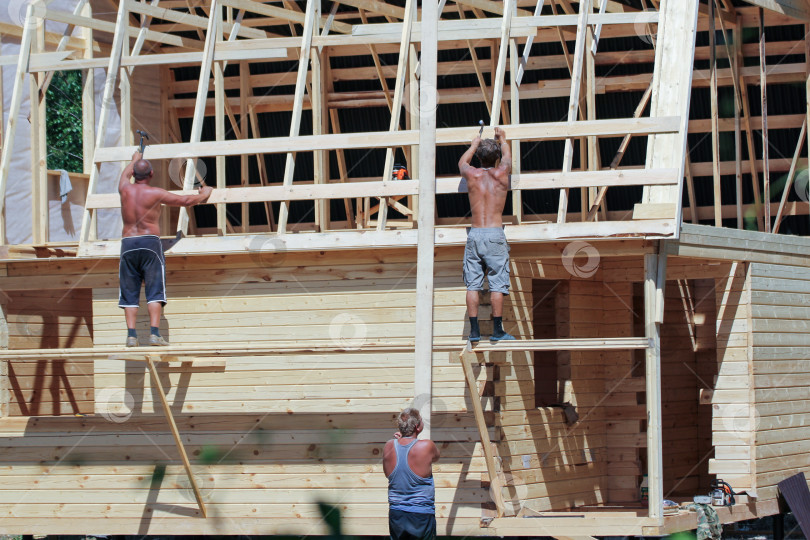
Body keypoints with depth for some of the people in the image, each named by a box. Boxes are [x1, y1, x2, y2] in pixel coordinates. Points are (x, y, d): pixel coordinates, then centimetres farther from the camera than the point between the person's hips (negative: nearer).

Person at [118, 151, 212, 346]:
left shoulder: (125, 189, 6)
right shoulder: (155, 193, -3)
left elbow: (125, 174, 31)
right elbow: (185, 200, 4)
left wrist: (134, 160, 52)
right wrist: (203, 195, 24)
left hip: (128, 243, 3)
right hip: (150, 241, -3)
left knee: (129, 292, 5)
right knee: (154, 290, -3)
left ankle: (131, 335, -4)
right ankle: (154, 333, -14)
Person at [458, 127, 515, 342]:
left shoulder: (472, 174, 4)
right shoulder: (501, 173, 2)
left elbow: (462, 162, 30)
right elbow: (507, 155, 27)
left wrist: (475, 145, 47)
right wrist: (502, 139, 46)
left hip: (474, 235, 2)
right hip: (495, 235, -2)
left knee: (473, 284, 3)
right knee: (497, 284, -1)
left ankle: (474, 330, 0)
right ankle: (497, 330, -2)